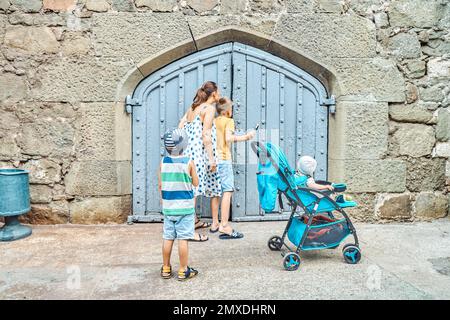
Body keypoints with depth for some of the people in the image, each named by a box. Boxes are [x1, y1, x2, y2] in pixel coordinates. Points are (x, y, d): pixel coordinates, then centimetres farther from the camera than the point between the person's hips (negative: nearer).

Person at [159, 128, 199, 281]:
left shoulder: (163, 162, -1)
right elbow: (196, 183, 0)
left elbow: (160, 185, 5)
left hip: (168, 207, 3)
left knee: (167, 238, 11)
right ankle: (183, 270, 11)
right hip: (185, 207, -3)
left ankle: (166, 269, 23)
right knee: (183, 239, 3)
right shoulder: (188, 162, -9)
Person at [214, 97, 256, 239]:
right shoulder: (229, 121, -2)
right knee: (227, 191, -9)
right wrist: (246, 136, -9)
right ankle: (225, 227, -14)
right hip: (224, 159, -7)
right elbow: (228, 138, -18)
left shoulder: (214, 121, 16)